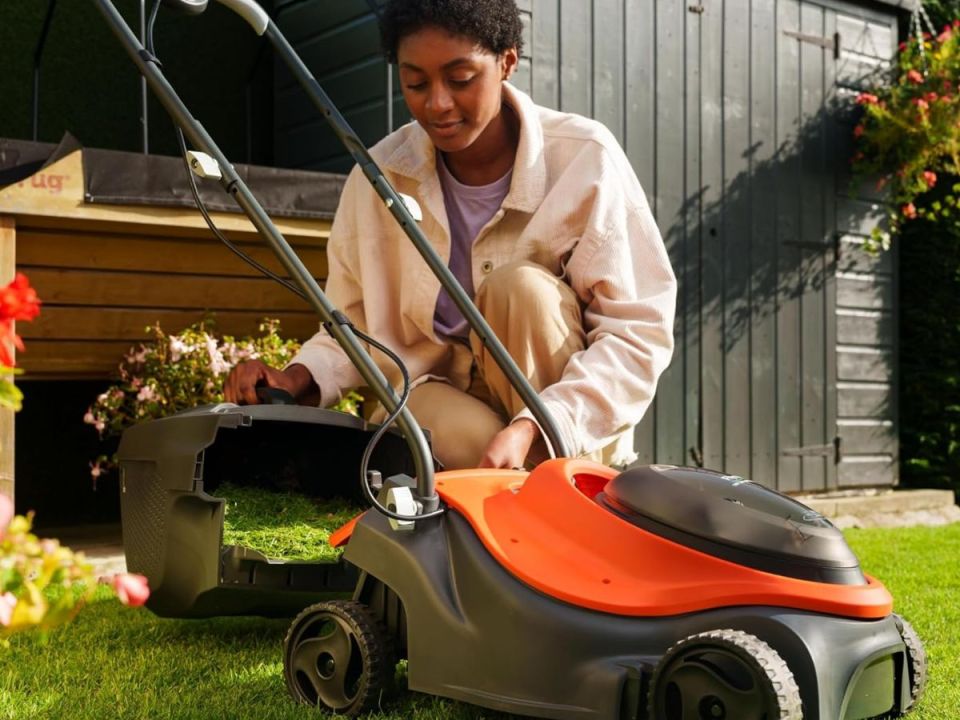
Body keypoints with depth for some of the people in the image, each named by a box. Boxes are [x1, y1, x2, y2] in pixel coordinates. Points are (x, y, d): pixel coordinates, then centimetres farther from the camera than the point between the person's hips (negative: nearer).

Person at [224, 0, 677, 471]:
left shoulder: (584, 158, -14)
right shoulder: (379, 175, -6)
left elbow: (638, 331, -18)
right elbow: (357, 324, 4)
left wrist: (530, 429, -33)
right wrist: (299, 379, -19)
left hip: (575, 429, 0)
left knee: (520, 286, -28)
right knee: (466, 439, -35)